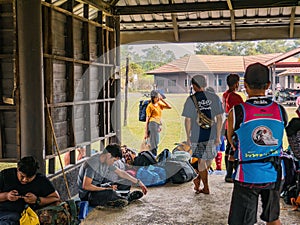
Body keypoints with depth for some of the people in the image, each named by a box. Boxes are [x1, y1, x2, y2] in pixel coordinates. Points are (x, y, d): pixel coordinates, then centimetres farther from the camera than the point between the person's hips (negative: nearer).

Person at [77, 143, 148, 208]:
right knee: (110, 192, -35)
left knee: (126, 184, 5)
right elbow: (86, 186, -30)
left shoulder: (107, 161, 0)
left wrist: (138, 182, 8)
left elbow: (121, 173, 10)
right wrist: (107, 189, -26)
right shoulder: (92, 164, -26)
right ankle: (126, 199, -12)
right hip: (86, 195, -9)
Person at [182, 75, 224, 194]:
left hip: (197, 135, -2)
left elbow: (187, 120, -6)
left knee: (201, 161, 10)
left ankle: (206, 188, 15)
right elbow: (219, 118, -1)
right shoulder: (214, 97, 0)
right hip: (212, 135, 2)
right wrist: (218, 136, 5)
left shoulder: (191, 99, -7)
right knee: (209, 159, 22)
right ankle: (198, 179, 23)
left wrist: (188, 137, 3)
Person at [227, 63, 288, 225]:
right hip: (274, 175, 4)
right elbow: (278, 140, 9)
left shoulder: (237, 112, -15)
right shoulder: (281, 111, -5)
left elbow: (232, 142, 1)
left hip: (248, 176, -3)